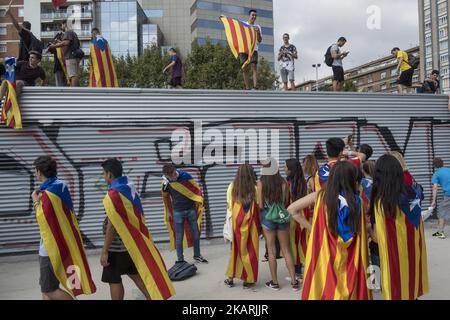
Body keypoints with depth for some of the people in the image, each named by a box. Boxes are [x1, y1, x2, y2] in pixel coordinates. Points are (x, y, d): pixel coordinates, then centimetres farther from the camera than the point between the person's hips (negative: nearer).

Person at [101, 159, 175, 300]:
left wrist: (105, 251, -16)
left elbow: (112, 225, -21)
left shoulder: (113, 194, -18)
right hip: (132, 241, 8)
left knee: (113, 279, 6)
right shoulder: (130, 189, 8)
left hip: (117, 245, -8)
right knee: (135, 273, 18)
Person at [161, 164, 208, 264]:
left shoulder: (185, 176, -13)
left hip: (191, 210, 1)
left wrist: (199, 204, -2)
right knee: (179, 237, 5)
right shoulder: (166, 183, -11)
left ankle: (197, 255, 30)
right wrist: (168, 212, 11)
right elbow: (165, 197, 7)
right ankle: (180, 259, 18)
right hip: (177, 212, -1)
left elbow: (196, 188, -1)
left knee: (196, 234, 11)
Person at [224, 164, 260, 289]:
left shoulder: (232, 187, -5)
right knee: (250, 249, 9)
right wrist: (260, 224, 6)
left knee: (235, 249, 15)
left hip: (236, 222, 2)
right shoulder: (254, 188, -10)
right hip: (250, 223, -2)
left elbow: (229, 206, 0)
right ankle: (248, 280, 18)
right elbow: (259, 206, -6)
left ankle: (231, 278, 25)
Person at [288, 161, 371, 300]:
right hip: (350, 257, 1)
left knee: (325, 289, 16)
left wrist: (309, 226, 0)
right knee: (348, 288, 17)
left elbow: (291, 209, -5)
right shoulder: (357, 199, -9)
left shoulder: (320, 196, -8)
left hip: (324, 253, 0)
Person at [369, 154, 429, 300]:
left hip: (395, 256, -5)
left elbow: (377, 236, -15)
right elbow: (416, 226, 6)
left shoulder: (381, 201, -20)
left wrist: (369, 229, 5)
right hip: (415, 252, 5)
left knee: (396, 291, 12)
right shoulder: (413, 194, -4)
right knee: (411, 290, 21)